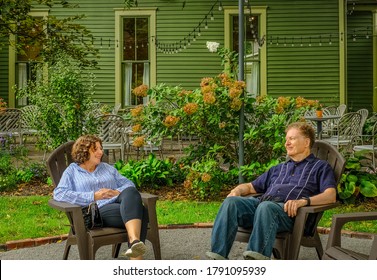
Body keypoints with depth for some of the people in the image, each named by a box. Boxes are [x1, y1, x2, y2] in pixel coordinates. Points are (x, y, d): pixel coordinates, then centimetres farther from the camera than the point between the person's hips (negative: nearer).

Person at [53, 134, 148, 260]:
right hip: (99, 211, -4)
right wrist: (93, 196, -7)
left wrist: (117, 192, -2)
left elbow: (128, 184, 24)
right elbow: (59, 193, -1)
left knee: (131, 193, -35)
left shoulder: (107, 168, 31)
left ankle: (134, 241, -52)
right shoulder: (72, 171, 17)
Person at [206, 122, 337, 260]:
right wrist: (238, 190, 13)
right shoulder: (278, 169, 38)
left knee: (265, 207, -39)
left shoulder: (320, 166, 19)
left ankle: (258, 256, -57)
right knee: (230, 202, -25)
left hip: (288, 211, -5)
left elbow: (331, 195, 1)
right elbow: (251, 186, 39)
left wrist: (304, 201, -18)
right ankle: (218, 256, -38)